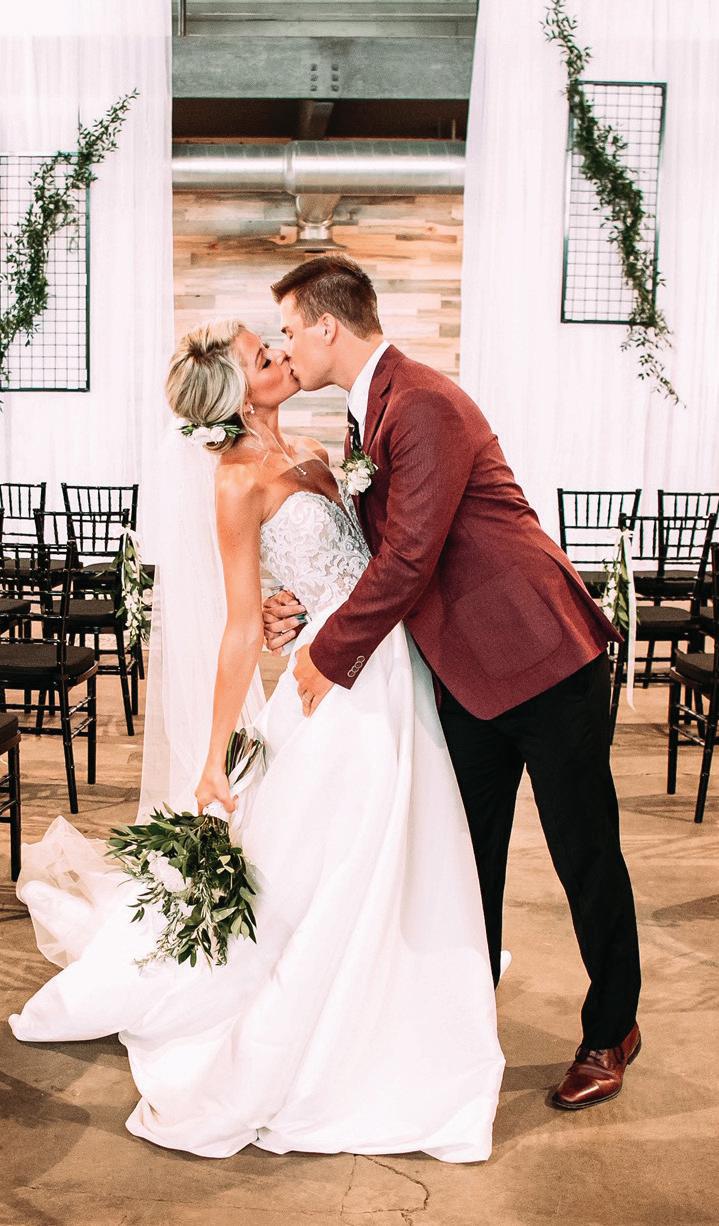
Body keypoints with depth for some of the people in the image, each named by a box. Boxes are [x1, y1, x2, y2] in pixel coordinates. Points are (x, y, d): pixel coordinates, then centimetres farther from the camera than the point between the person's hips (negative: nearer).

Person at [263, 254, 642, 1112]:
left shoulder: (425, 407, -20)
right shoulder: (366, 416, 11)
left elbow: (409, 559, -25)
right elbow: (372, 546, 16)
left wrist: (330, 657, -14)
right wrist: (301, 608, 0)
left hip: (542, 657, -9)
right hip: (467, 670, 9)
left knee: (584, 852, 7)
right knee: (468, 852, 17)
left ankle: (611, 1032, 26)